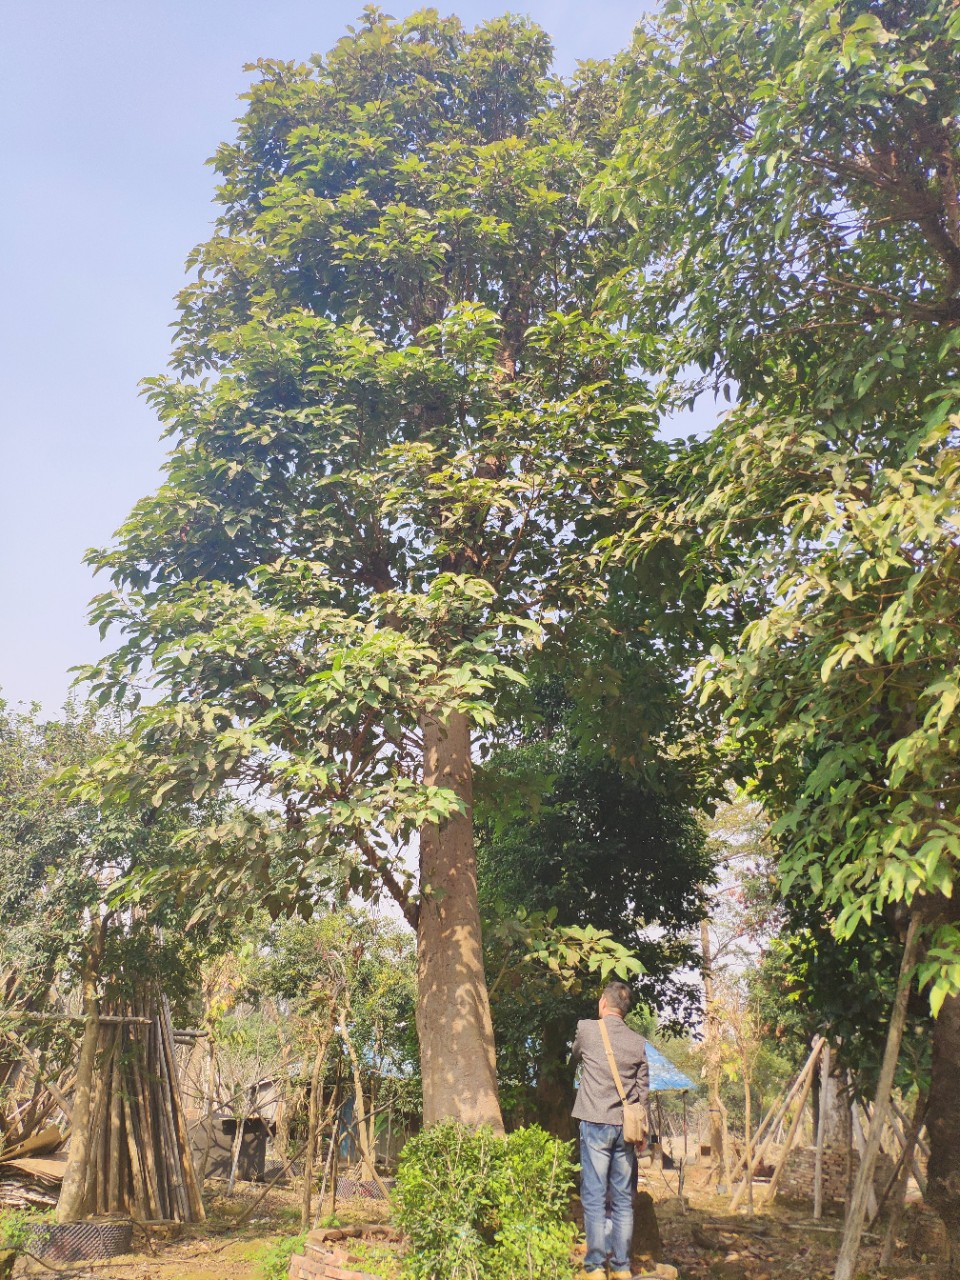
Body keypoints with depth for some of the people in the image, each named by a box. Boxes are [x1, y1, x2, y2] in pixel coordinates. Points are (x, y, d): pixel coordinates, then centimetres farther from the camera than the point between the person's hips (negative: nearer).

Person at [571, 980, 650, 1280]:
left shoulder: (587, 1029, -4)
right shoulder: (638, 1042, 4)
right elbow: (643, 1090, 7)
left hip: (595, 1124, -3)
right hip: (625, 1127, 3)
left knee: (594, 1197, 1)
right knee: (623, 1200, 9)